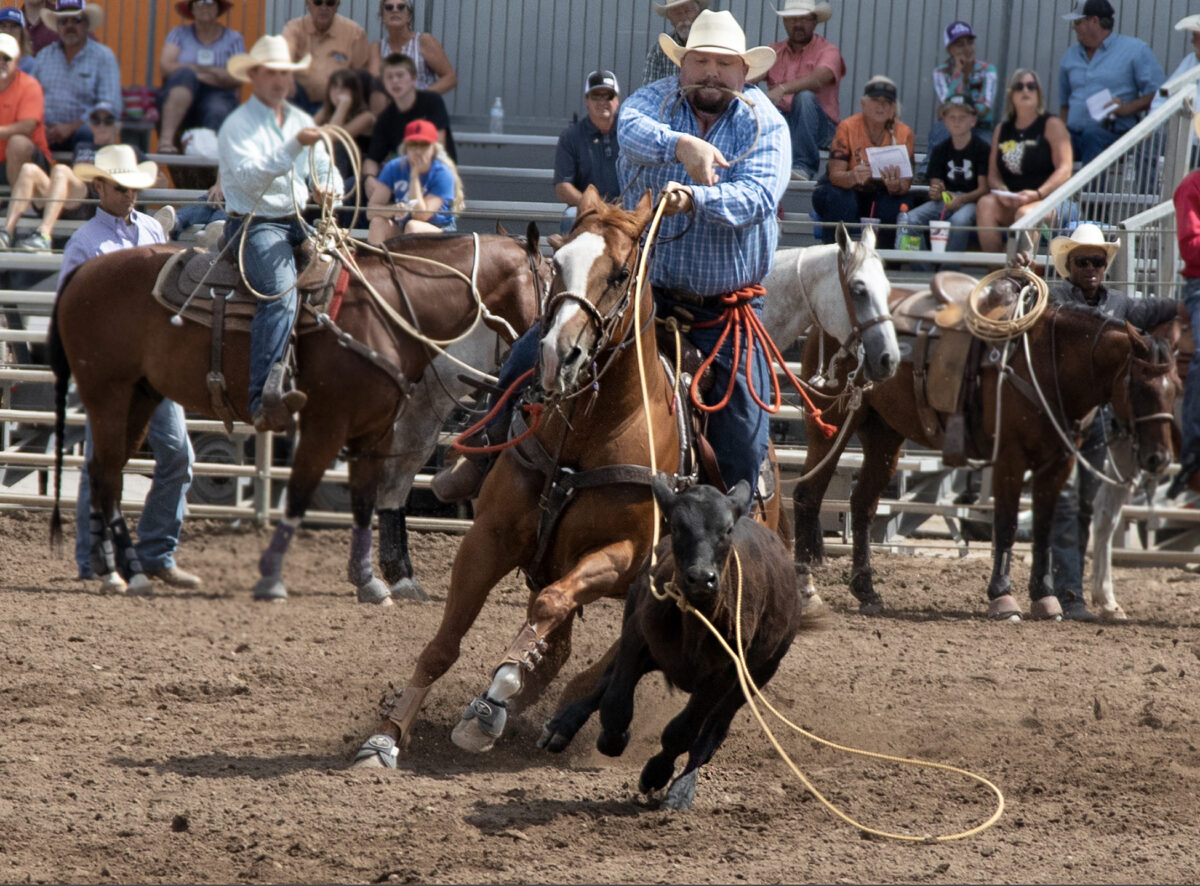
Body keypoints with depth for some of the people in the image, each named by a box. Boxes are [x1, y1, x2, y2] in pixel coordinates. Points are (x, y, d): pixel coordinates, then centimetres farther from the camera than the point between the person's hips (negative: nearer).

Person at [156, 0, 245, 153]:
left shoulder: (233, 39, 13)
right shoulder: (179, 33, 15)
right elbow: (165, 66, -2)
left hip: (218, 96, 0)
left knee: (218, 111, -35)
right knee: (185, 74, -33)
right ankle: (166, 139, -48)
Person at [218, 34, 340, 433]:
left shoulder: (301, 121, 18)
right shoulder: (239, 125, -4)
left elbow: (327, 172, 18)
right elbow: (250, 179, -19)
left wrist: (326, 189, -6)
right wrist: (293, 147, -28)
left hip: (296, 224, 8)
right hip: (254, 225, -8)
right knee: (281, 291, -31)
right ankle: (265, 397, -43)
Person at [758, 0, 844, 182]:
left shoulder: (827, 51, 1)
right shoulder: (775, 51, 17)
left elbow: (817, 79, -21)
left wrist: (781, 90, -38)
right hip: (780, 124, 3)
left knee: (805, 97, -35)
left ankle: (802, 167, -41)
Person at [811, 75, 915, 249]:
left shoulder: (903, 133, -7)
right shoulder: (847, 128, -14)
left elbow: (906, 182, -12)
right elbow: (835, 174, -23)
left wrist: (896, 185, -38)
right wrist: (853, 177, -47)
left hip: (881, 195, 2)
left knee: (902, 203, -29)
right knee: (839, 198, -35)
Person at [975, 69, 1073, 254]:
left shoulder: (1051, 125, 3)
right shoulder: (1002, 129, 19)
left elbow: (1064, 170, -7)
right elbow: (993, 174, 14)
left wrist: (1037, 194, -21)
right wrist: (1002, 191, -10)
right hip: (1010, 203, 4)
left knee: (1025, 213, -36)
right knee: (986, 203, -26)